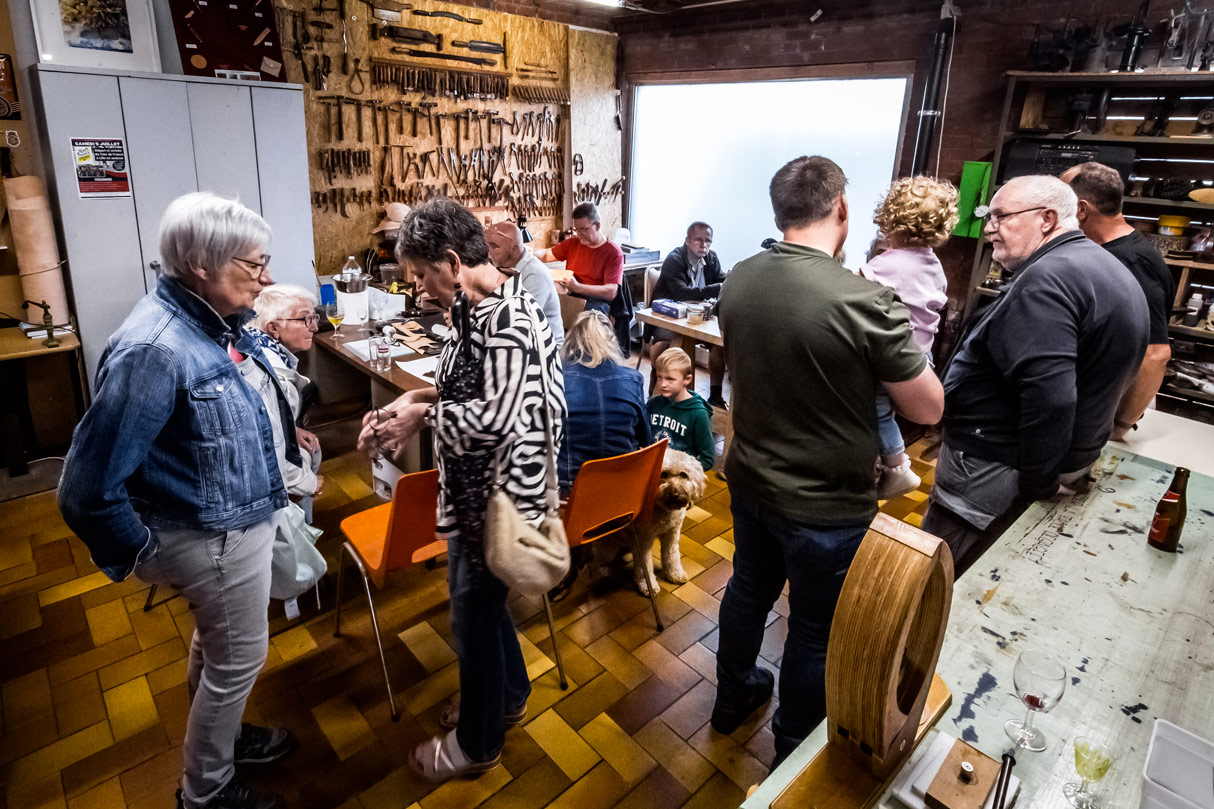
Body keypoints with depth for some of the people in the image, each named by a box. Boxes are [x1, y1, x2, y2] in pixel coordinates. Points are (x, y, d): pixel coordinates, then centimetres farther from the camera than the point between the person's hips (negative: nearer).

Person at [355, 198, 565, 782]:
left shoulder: (507, 319, -25)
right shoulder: (477, 307, 6)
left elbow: (495, 416, -31)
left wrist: (422, 416, -17)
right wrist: (419, 397, 0)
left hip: (497, 492, -9)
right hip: (473, 486, 9)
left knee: (473, 610, 9)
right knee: (478, 597, 25)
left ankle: (477, 743, 34)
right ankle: (508, 696, 50)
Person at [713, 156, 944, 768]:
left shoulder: (736, 282, -7)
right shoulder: (863, 301, -26)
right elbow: (928, 409, -15)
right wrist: (892, 350, 2)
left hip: (749, 483, 6)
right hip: (827, 506, -5)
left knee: (748, 590, 27)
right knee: (814, 633, 16)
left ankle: (732, 695, 52)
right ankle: (793, 755, 40)